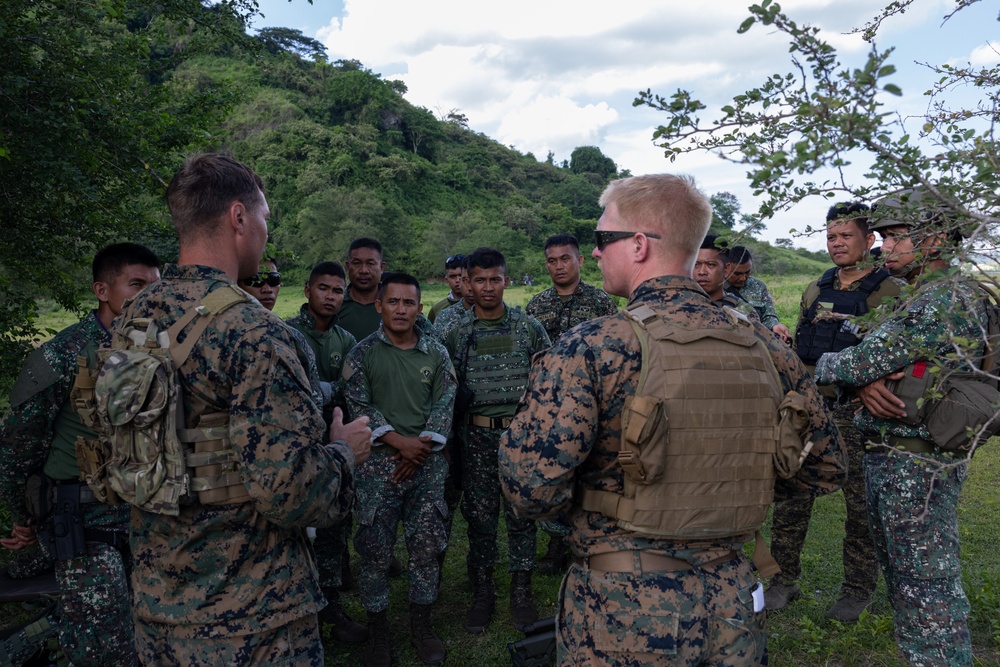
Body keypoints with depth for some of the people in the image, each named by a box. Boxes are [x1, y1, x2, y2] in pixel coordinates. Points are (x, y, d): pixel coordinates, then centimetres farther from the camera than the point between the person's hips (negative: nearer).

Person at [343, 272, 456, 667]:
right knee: (376, 549, 3)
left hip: (427, 464, 2)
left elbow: (443, 407, 2)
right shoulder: (363, 353, 1)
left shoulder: (436, 353, 6)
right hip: (378, 465, -1)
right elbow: (359, 405, -5)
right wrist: (398, 442, -14)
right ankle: (377, 630, 20)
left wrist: (419, 451, -9)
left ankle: (421, 625, 22)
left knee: (426, 545, 5)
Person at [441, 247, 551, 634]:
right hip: (477, 438, 1)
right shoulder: (457, 334, 4)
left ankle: (521, 593, 23)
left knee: (522, 515, 7)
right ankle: (482, 591, 25)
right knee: (479, 516, 8)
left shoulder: (529, 327, 2)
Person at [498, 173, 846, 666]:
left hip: (623, 608, -4)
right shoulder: (763, 348, -3)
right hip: (733, 601, 4)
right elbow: (825, 468, 6)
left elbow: (530, 489, -22)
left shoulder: (590, 348, -18)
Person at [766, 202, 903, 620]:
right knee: (791, 496, 5)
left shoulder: (891, 293, -4)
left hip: (858, 414, -4)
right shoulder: (815, 291, 13)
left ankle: (858, 590, 23)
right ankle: (784, 579, 19)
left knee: (861, 504, 7)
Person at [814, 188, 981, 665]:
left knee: (928, 586, -1)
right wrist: (865, 384, -15)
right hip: (887, 459, 10)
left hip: (918, 465, -10)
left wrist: (819, 365, -3)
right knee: (901, 577, 19)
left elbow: (866, 360, -22)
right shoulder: (914, 300, 16)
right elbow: (872, 362, 8)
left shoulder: (948, 299, -16)